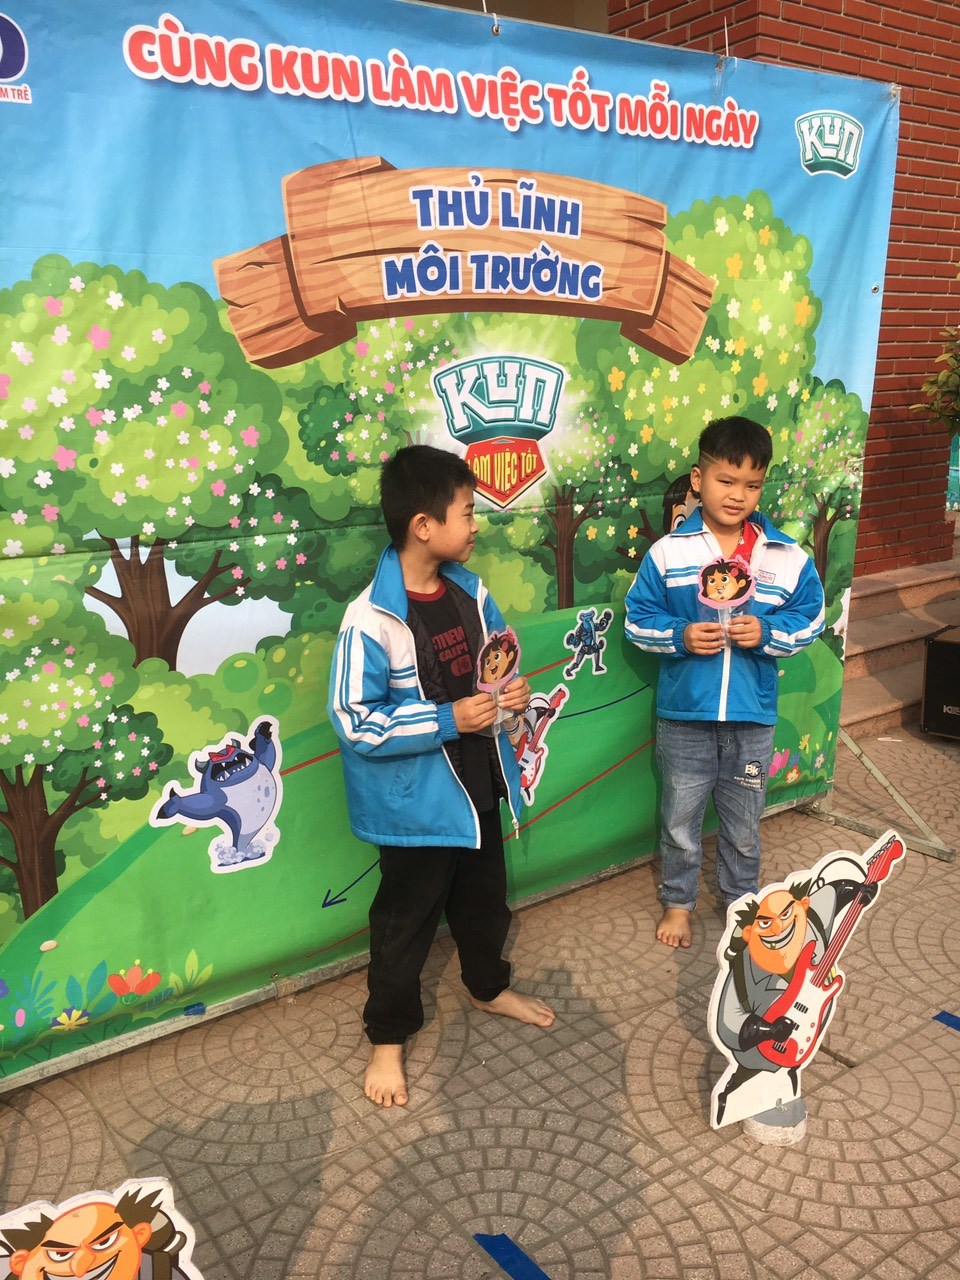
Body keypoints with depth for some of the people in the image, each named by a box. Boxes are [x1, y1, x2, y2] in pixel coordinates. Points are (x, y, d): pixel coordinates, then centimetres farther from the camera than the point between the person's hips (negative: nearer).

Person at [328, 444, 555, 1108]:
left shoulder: (470, 591, -3)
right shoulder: (371, 620, -24)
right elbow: (355, 722, -24)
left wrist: (515, 692, -10)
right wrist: (447, 719, -26)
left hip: (477, 783, 7)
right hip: (416, 798, -6)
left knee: (484, 897, 26)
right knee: (407, 918, 11)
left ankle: (491, 986, 52)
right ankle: (388, 1038, 33)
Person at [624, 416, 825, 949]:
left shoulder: (787, 558, -5)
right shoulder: (668, 552, -9)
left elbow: (809, 619, 3)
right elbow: (638, 619, -3)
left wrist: (767, 633, -16)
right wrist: (680, 636, -21)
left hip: (753, 715, 1)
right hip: (684, 712, -1)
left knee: (743, 821, 19)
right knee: (680, 818, 15)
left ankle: (741, 899, 43)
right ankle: (677, 900, 38)